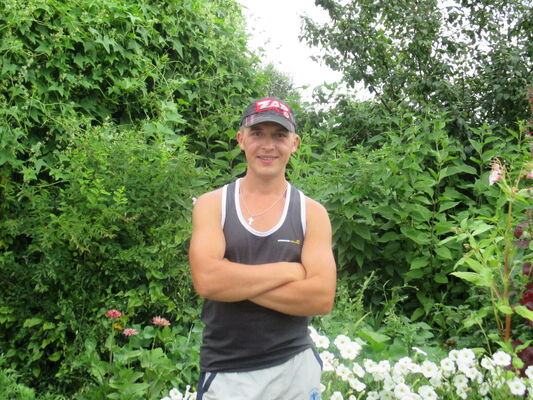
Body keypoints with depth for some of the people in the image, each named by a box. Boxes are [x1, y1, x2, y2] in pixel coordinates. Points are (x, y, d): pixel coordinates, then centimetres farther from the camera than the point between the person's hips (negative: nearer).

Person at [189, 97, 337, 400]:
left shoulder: (312, 213, -2)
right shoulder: (211, 205, -4)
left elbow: (322, 298, -13)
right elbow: (206, 280, -19)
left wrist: (235, 282, -17)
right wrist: (290, 271, -15)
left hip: (295, 367, 1)